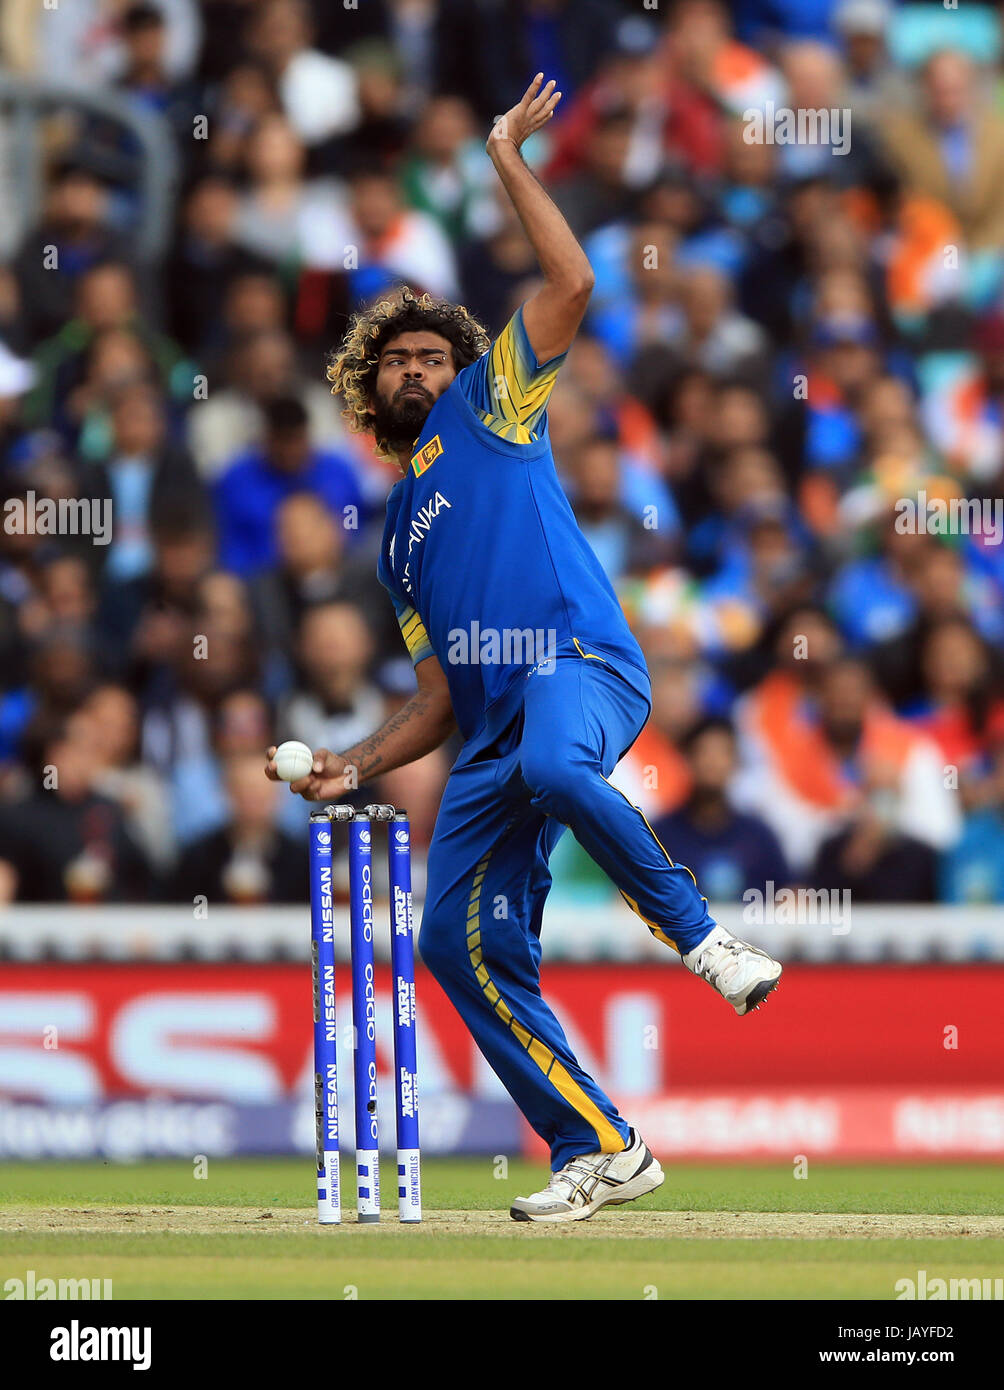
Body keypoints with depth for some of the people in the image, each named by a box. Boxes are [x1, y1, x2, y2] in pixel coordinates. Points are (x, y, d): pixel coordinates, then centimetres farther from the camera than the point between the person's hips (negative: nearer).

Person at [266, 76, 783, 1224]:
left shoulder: (488, 407, 16)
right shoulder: (401, 538, 32)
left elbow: (573, 283, 2)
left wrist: (508, 161, 7)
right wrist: (353, 767, 15)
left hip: (584, 668, -7)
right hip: (491, 734, 7)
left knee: (554, 766, -42)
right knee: (463, 941, -4)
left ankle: (701, 934, -28)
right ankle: (599, 1151, 1)